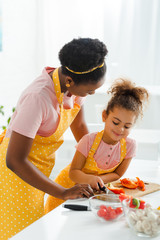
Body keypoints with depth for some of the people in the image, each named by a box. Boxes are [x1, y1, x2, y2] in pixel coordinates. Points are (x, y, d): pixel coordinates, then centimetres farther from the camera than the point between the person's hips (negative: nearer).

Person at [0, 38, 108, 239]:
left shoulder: (76, 84, -10)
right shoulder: (38, 98, -34)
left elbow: (79, 126, 8)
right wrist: (63, 193, -30)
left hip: (40, 166, 7)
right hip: (17, 170, -7)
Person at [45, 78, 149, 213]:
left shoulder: (129, 145, -17)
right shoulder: (89, 140, -26)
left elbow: (117, 174, -6)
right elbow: (73, 172, -22)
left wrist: (98, 180, -25)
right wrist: (89, 179, -43)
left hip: (92, 192, 3)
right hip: (69, 187, -2)